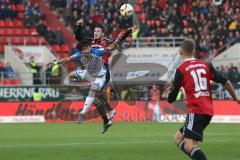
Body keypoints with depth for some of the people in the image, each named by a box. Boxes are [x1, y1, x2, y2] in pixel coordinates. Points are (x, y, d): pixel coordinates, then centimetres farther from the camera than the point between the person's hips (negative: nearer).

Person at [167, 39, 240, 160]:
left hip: (196, 111, -7)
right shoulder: (206, 66, 11)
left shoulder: (181, 70, -4)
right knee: (178, 138, 16)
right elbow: (226, 82, 5)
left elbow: (171, 99, -2)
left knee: (189, 145, -13)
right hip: (209, 110, 7)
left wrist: (169, 96, 22)